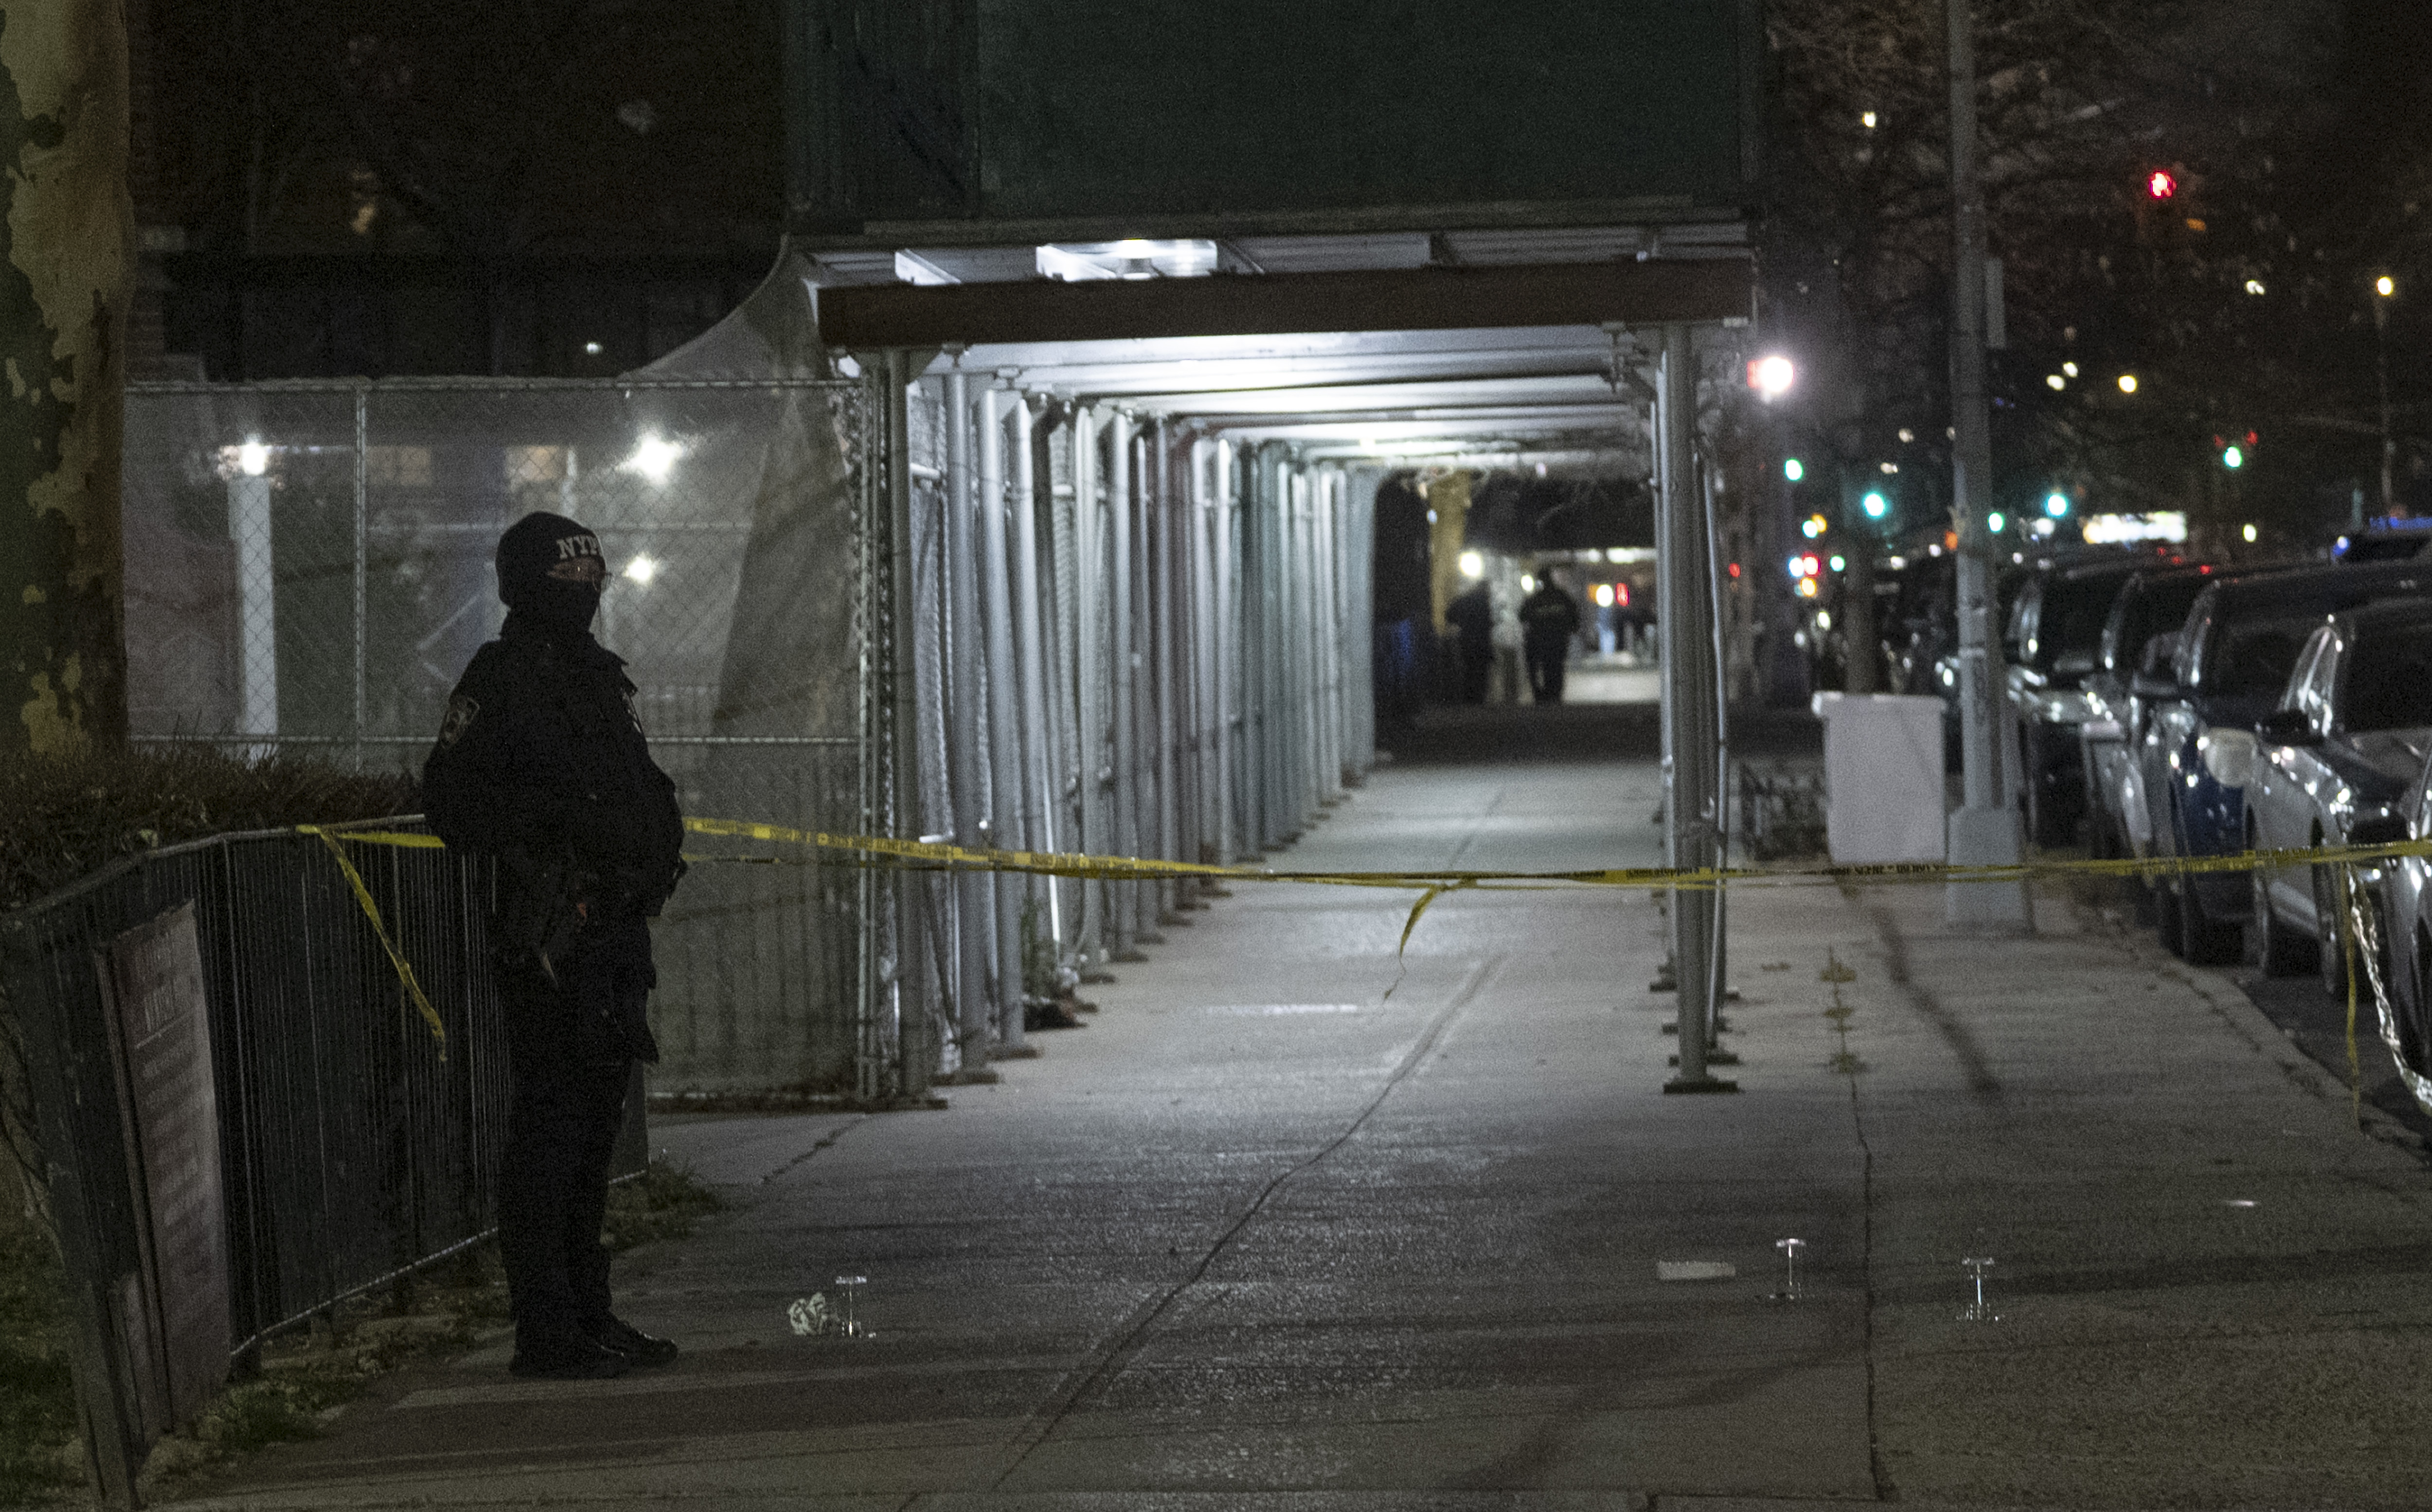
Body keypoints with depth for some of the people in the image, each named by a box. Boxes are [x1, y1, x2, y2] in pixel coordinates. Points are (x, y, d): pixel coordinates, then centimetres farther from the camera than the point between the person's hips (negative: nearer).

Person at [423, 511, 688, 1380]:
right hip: (549, 936, -9)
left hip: (616, 926, 9)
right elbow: (451, 800, -14)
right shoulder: (502, 679, -7)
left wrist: (656, 830, 10)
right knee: (549, 1121, -8)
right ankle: (546, 1332, -6)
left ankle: (589, 1315, 20)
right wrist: (556, 823, -22)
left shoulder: (601, 677, 19)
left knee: (597, 1117, 13)